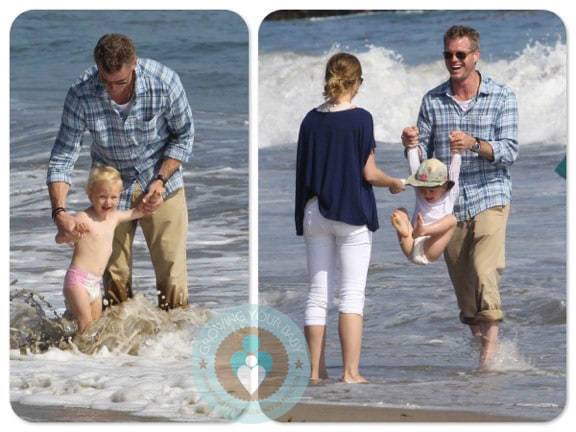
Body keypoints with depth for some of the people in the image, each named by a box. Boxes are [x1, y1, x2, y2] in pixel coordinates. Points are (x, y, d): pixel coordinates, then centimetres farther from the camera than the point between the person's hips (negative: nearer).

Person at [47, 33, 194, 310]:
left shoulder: (165, 83, -23)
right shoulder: (81, 95, -23)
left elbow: (183, 136, -6)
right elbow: (62, 157, -17)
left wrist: (161, 180, -16)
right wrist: (59, 212, -30)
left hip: (161, 183, -1)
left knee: (171, 264, -3)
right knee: (114, 271, 3)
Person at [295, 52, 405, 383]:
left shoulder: (311, 120, 4)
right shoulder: (360, 119, -9)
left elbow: (303, 171, 9)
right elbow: (369, 173, -10)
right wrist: (394, 183, 9)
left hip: (315, 213, 4)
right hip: (352, 213, -4)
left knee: (318, 294, 8)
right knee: (353, 294, -3)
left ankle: (317, 370, 8)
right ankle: (351, 371, -9)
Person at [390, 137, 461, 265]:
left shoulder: (449, 196, 10)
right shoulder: (420, 195, 16)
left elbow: (454, 168, 4)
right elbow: (413, 166, 13)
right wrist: (412, 145, 10)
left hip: (429, 252, -3)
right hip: (411, 249, 3)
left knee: (451, 219, -20)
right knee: (400, 211, -10)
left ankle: (422, 231, -51)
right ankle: (404, 231, -48)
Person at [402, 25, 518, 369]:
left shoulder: (502, 97, -1)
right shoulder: (433, 101, 7)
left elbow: (510, 151, -10)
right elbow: (424, 156, 8)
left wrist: (474, 144, -27)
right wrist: (413, 145, -16)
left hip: (489, 199, -3)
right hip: (449, 204, 3)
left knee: (485, 269, -21)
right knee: (462, 281, 5)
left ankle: (492, 338, -13)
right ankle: (477, 341, 18)